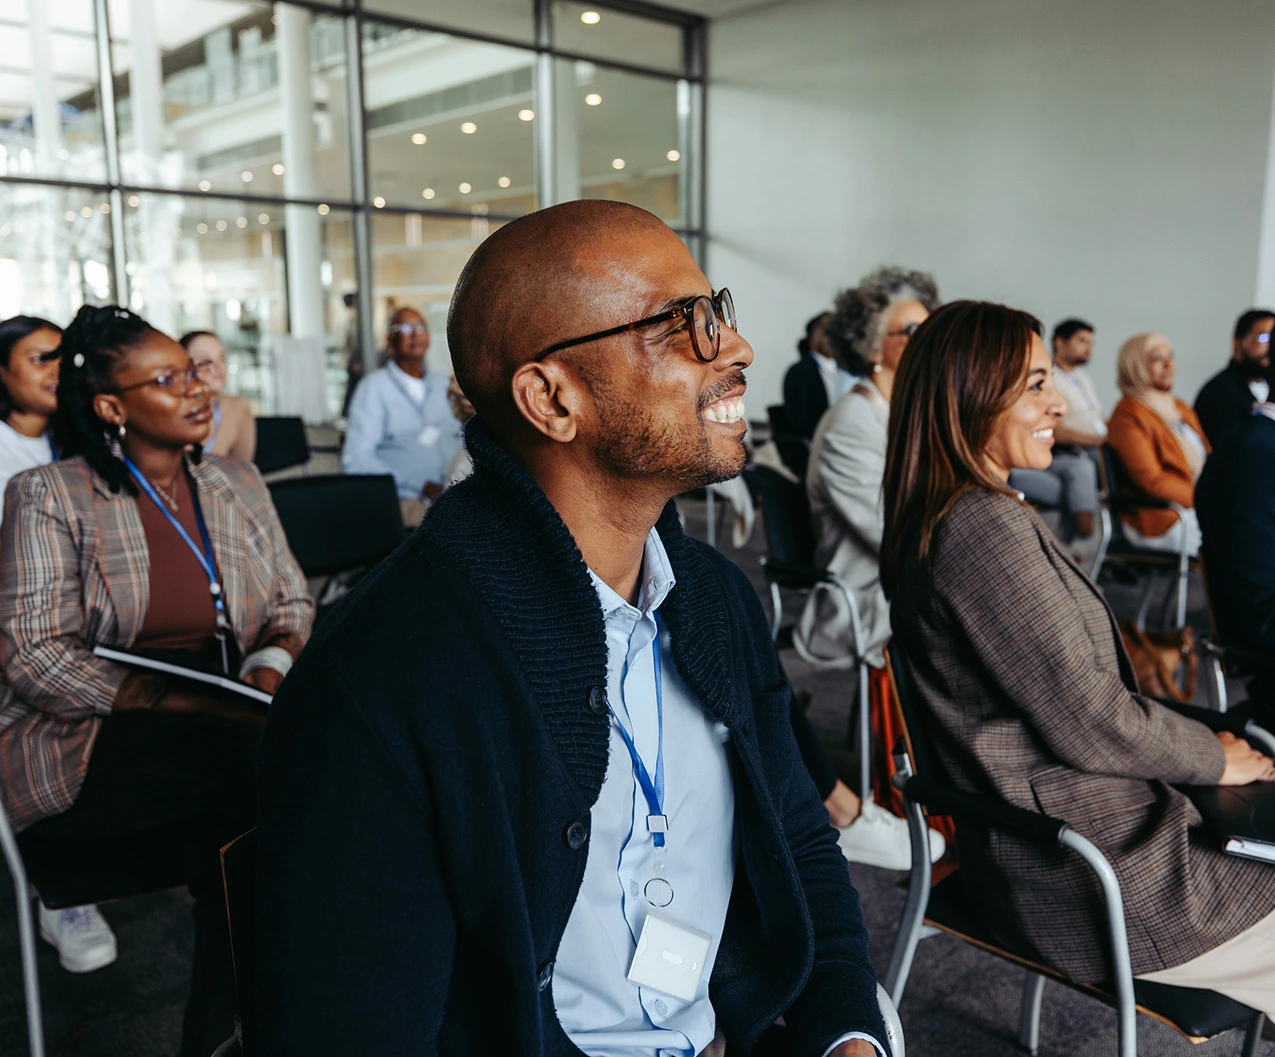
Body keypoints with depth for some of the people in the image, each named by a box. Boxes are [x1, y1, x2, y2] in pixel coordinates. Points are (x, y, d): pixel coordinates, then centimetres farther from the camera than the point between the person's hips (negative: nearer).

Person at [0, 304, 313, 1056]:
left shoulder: (239, 485, 10)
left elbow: (292, 601, 12)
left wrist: (272, 664, -13)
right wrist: (185, 703, -23)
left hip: (222, 726, 4)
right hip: (88, 746, -4)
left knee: (228, 849, -28)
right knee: (266, 758, -30)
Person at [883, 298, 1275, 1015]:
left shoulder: (942, 519, 8)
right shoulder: (986, 528, -24)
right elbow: (1088, 721, -20)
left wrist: (1195, 741, 5)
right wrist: (1215, 756, -3)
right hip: (1094, 882, -9)